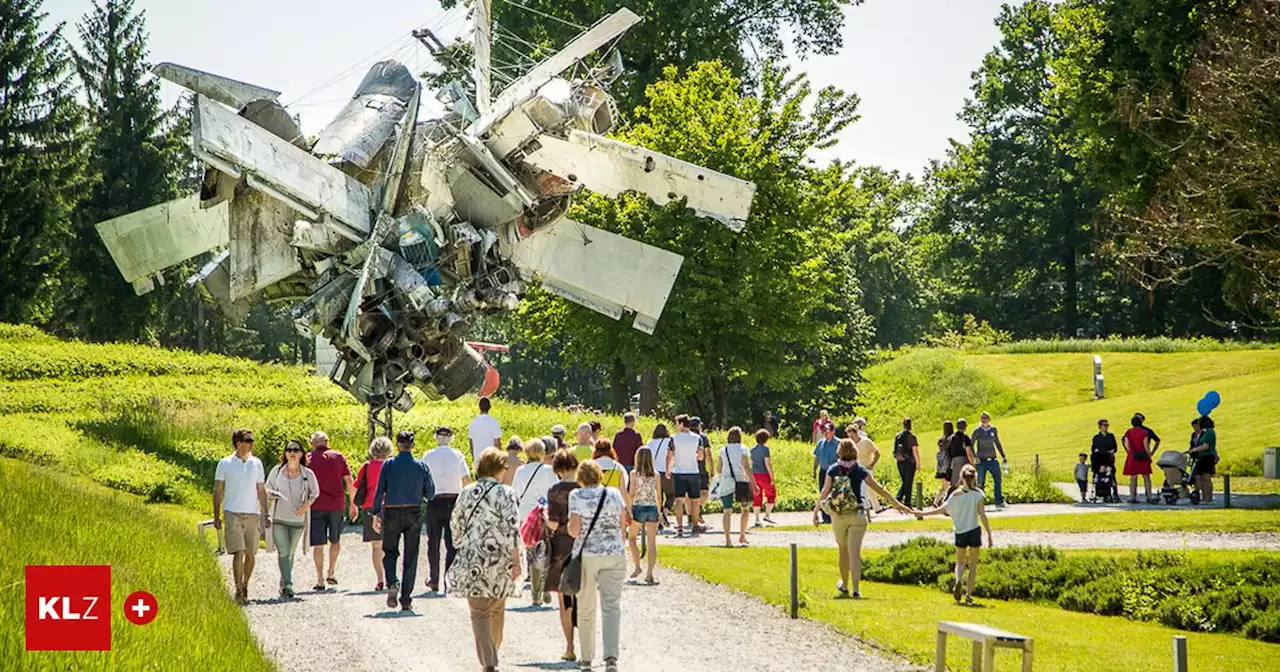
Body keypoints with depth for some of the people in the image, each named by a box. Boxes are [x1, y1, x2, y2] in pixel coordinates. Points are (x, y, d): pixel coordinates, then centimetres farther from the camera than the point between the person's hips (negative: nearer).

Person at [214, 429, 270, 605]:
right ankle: (239, 592, -13)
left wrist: (266, 514, 9)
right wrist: (216, 516, 0)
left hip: (253, 514, 3)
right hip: (233, 514, -3)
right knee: (238, 553, -13)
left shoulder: (257, 463, 9)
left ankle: (245, 587, 20)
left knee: (250, 554, 5)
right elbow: (218, 491, 4)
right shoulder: (225, 464, 1)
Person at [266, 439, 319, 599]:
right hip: (279, 518, -1)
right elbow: (267, 488, 10)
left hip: (297, 519, 1)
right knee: (283, 552, -14)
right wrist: (271, 494, -14)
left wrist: (306, 504, -9)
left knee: (290, 553, 10)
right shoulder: (277, 471, -2)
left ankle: (283, 585, 24)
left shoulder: (308, 474, -2)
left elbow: (314, 493, 10)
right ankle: (287, 585, -20)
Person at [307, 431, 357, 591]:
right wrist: (353, 504, 10)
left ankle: (320, 581, -2)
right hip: (336, 505, 1)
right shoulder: (338, 457, 4)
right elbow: (349, 482, 2)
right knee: (335, 540, 21)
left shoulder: (309, 459, 1)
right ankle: (331, 573, 17)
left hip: (316, 506, -1)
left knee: (318, 544, 1)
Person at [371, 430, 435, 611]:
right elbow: (430, 493, 1)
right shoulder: (421, 466, -2)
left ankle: (392, 584, -13)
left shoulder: (388, 465, -6)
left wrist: (376, 514, 0)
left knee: (390, 552, 14)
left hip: (392, 513, -1)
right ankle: (406, 599, 6)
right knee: (411, 557, 7)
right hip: (414, 514, 1)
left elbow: (379, 491, -6)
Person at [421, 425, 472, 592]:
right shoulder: (457, 455, -1)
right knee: (452, 544, 3)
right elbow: (467, 479, -3)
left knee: (433, 543, 11)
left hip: (434, 502, 0)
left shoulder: (428, 456, -1)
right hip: (453, 502, 0)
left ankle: (434, 580, 16)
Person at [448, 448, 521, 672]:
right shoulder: (505, 493, -7)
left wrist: (462, 548, 27)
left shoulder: (467, 493, 4)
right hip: (499, 561, -1)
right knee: (497, 610, 18)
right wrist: (516, 561, -11)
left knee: (480, 613, -1)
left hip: (473, 560, 1)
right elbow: (511, 527, -13)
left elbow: (456, 524, 11)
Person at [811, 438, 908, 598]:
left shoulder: (833, 470, -1)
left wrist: (815, 511, -6)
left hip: (839, 516, 1)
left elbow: (825, 492, -8)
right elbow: (878, 488, 1)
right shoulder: (860, 470, -1)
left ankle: (844, 585, 33)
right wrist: (896, 503, 7)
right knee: (855, 553, -3)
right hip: (857, 515, -1)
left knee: (844, 550, 19)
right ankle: (855, 589, -14)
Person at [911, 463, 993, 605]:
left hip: (960, 532, 1)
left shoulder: (956, 494, -2)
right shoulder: (978, 494, -4)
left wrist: (923, 513, 6)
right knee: (973, 564, 10)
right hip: (975, 531, -1)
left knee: (960, 563, 15)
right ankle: (969, 594, 2)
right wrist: (989, 534, -2)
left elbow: (942, 509, -3)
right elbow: (982, 515, -6)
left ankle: (958, 580, -17)